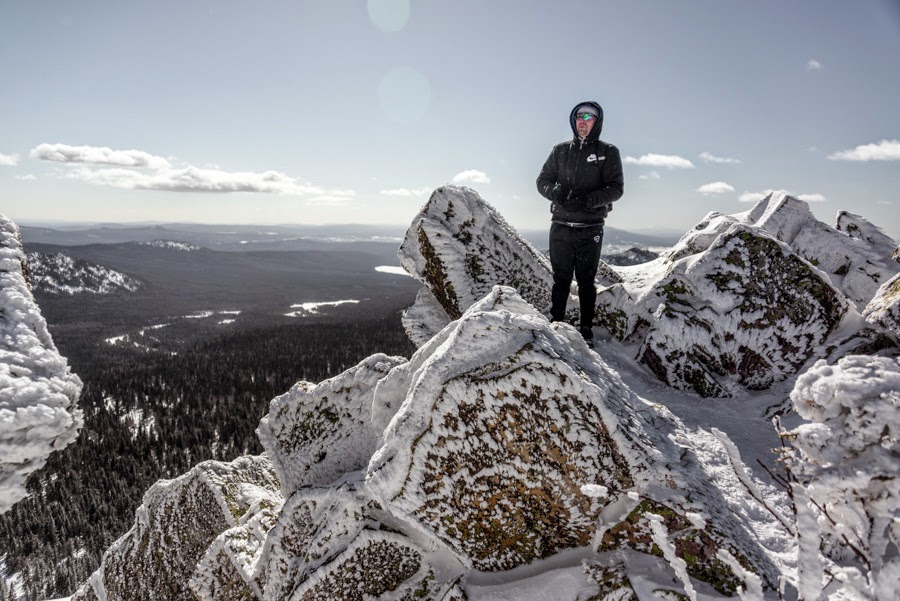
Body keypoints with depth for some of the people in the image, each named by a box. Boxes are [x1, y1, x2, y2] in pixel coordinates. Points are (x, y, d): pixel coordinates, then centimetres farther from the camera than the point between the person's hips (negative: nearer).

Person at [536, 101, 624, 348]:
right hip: (561, 225, 2)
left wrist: (587, 199, -21)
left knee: (586, 281, 3)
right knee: (561, 279, 4)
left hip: (590, 228, -2)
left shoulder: (607, 152, 3)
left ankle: (586, 331, 11)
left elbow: (616, 187, -5)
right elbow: (543, 180, 10)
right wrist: (555, 192, -13)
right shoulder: (561, 150, 11)